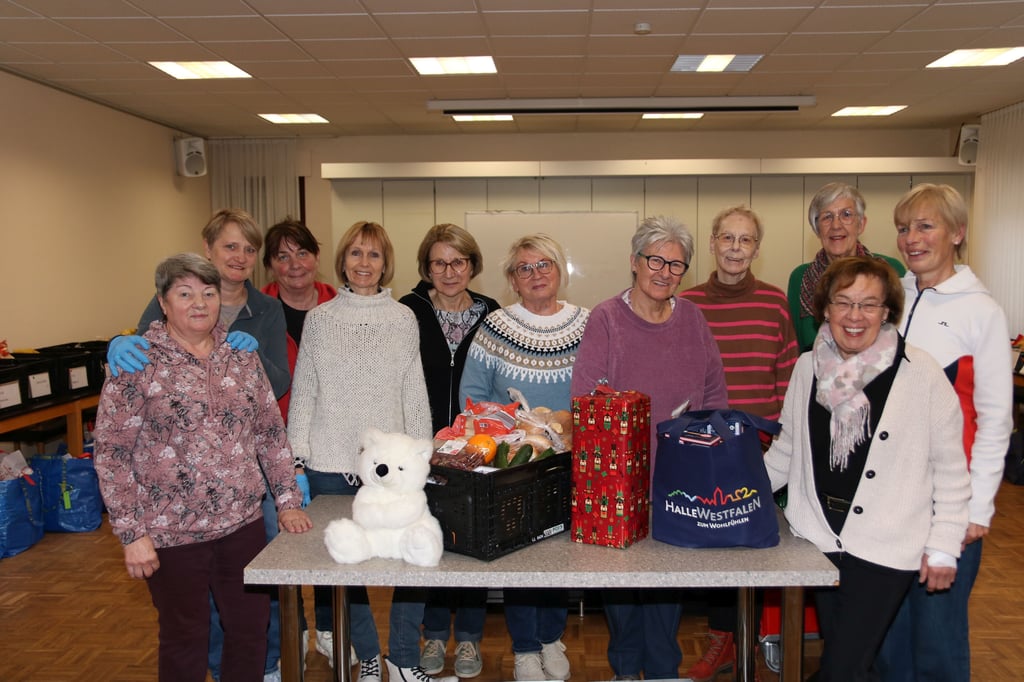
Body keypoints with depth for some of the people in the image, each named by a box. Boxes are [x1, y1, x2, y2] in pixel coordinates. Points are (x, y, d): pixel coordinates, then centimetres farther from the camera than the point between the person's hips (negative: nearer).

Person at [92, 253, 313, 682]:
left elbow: (271, 432, 8)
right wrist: (132, 533, -12)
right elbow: (112, 453, -9)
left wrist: (288, 499, 3)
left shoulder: (242, 356, 4)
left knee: (252, 627, 14)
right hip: (171, 533, -4)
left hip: (242, 522, 4)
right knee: (185, 640, 13)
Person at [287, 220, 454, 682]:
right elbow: (303, 391, 6)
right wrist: (298, 455, 1)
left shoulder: (403, 319, 6)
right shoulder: (319, 319, 6)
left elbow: (415, 392, 7)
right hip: (331, 462, 0)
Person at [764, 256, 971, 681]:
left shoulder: (920, 373, -10)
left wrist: (943, 545, -3)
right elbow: (786, 449, 12)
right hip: (821, 538, 4)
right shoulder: (807, 367, 2)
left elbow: (950, 466, -4)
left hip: (885, 548, -4)